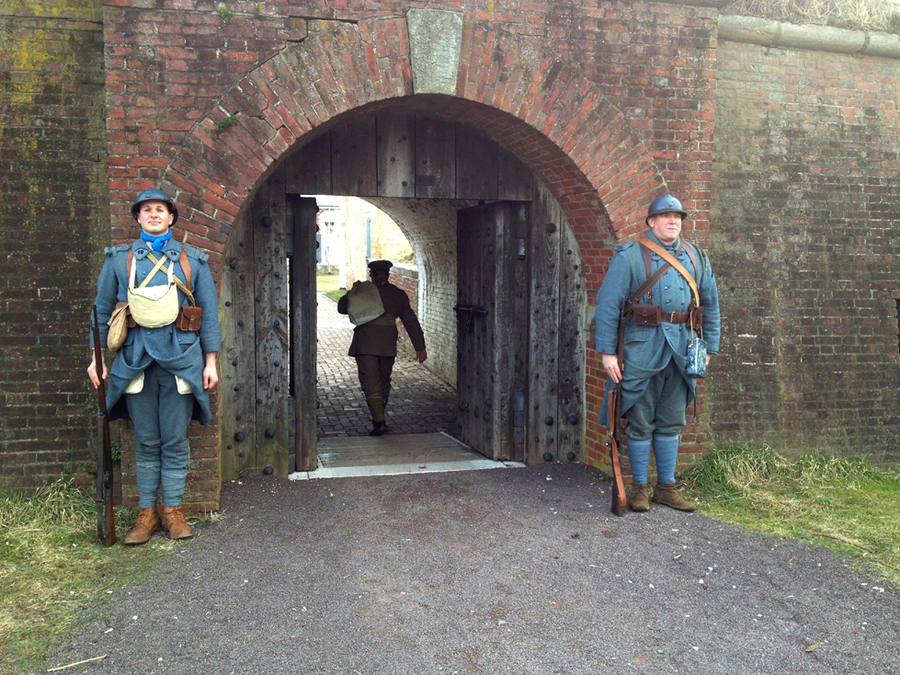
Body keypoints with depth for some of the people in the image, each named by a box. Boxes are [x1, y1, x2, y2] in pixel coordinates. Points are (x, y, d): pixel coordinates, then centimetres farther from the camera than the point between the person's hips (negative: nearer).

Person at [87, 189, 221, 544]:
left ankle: (172, 510, 15)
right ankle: (147, 513, 16)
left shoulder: (193, 261, 9)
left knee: (175, 441, 4)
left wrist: (210, 360, 3)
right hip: (136, 358, 1)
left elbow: (209, 313, 8)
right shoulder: (119, 258, 10)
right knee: (146, 442, 6)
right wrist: (98, 356, 7)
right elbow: (102, 309, 13)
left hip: (180, 358, 0)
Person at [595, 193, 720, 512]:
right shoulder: (629, 255, -3)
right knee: (640, 422, 2)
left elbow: (710, 304, 20)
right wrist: (607, 351, -13)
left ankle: (666, 487, 22)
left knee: (671, 422, 11)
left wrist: (709, 347, 15)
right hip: (643, 347, -4)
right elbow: (607, 303, -7)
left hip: (682, 350, 5)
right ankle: (640, 488, 14)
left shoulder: (696, 257, 13)